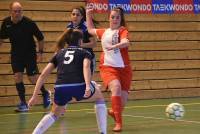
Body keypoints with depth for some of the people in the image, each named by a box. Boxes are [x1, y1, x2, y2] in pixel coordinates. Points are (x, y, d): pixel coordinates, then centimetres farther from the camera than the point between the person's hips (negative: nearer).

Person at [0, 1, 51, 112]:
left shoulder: (29, 23, -19)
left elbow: (40, 38, -7)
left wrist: (40, 52, -6)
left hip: (30, 53, -3)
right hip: (16, 54, 3)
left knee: (33, 79, -5)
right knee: (17, 76, -7)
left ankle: (45, 93, 25)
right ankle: (23, 104, 4)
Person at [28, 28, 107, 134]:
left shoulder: (58, 54, 26)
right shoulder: (85, 53, 19)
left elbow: (43, 75, 17)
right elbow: (86, 67, -6)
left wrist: (34, 96, 17)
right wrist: (88, 86, -19)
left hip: (60, 88, 2)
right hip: (79, 87, -2)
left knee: (54, 114, 29)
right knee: (99, 97, 29)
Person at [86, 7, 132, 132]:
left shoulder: (122, 30, -3)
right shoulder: (104, 32, 14)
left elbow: (126, 42, -26)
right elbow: (91, 30, 36)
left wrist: (115, 46, -44)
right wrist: (88, 15, 32)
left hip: (124, 68, -1)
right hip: (108, 67, 1)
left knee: (123, 100, 0)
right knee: (116, 88, -28)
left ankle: (114, 112, 38)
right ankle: (118, 123, -24)